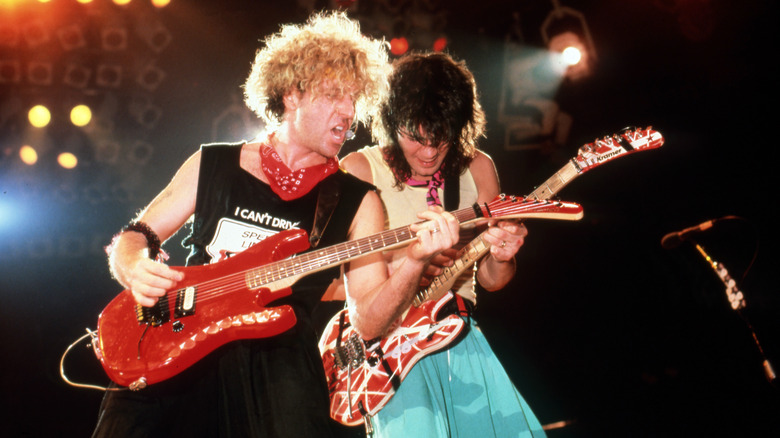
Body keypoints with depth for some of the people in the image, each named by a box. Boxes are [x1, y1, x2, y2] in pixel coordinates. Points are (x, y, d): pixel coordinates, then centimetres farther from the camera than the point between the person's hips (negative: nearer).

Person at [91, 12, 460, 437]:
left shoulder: (356, 202, 6)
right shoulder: (212, 164, 10)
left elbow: (368, 320, -1)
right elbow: (134, 237, 15)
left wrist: (414, 261, -19)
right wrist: (135, 269, -8)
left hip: (276, 361, -1)